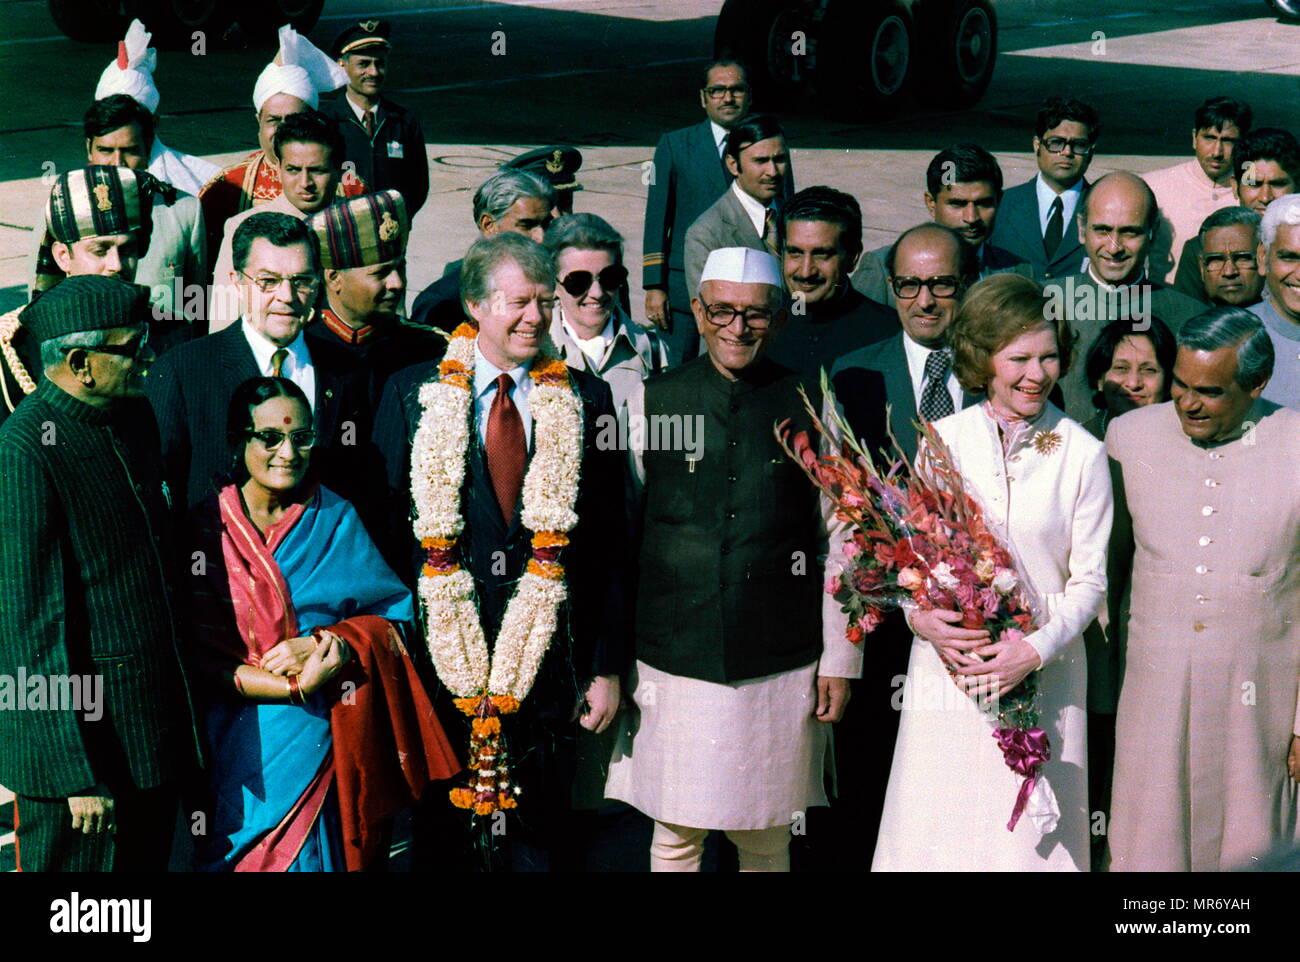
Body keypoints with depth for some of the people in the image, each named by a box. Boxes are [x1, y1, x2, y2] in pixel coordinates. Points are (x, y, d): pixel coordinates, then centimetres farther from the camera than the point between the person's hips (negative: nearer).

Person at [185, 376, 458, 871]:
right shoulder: (208, 527, -1)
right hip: (243, 748, -1)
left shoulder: (337, 519, 5)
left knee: (315, 854, 4)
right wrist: (298, 687, -18)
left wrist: (326, 643, -16)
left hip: (327, 741, 1)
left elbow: (395, 614, 3)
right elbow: (199, 653, -7)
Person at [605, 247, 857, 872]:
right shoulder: (652, 400, 4)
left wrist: (840, 658, 5)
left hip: (781, 666, 0)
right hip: (674, 660, 0)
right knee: (675, 837, 6)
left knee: (767, 841, 9)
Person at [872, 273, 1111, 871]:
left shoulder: (1082, 455, -3)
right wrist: (918, 615, -13)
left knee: (1029, 837, 5)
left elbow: (1089, 581, -1)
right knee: (937, 831, 5)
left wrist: (1036, 650, -16)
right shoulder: (941, 439, 1)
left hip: (1042, 673, -1)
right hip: (946, 662, 1)